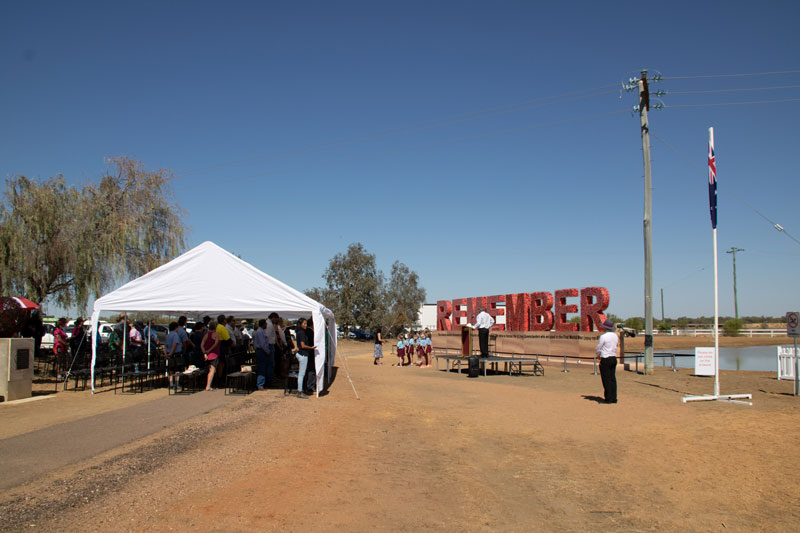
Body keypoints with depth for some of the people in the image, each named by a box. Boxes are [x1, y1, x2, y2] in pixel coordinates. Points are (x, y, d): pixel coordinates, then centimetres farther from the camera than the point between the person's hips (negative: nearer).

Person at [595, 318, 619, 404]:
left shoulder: (603, 336, -15)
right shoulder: (615, 336, 8)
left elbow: (598, 349, -8)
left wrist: (597, 355, 14)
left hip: (605, 360, -7)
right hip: (614, 358, 7)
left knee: (606, 380, -2)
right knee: (613, 379, 9)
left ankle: (609, 398, -1)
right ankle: (614, 398, 11)